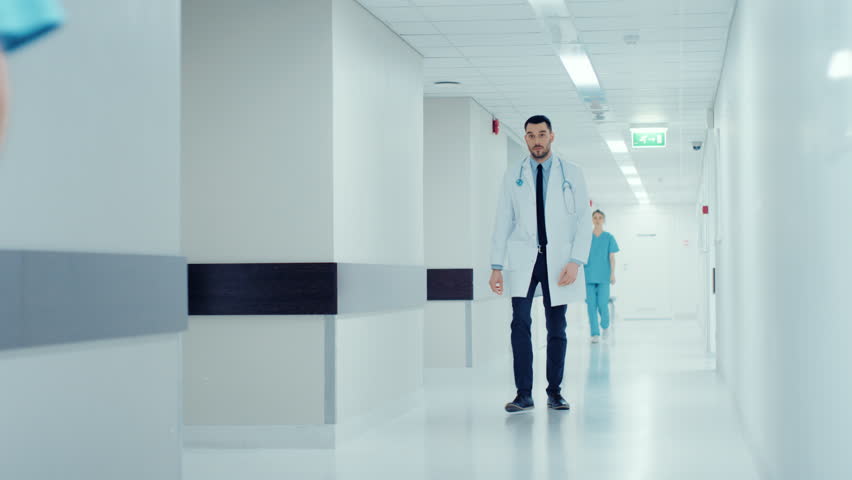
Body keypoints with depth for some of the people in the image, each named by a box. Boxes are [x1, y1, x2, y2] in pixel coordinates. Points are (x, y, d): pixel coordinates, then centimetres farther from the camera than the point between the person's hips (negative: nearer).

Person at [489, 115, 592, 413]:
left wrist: (576, 262, -11)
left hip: (558, 261, 0)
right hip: (523, 260, 0)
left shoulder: (572, 174, 6)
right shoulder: (513, 175, 9)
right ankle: (524, 394, -8)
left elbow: (584, 220, 1)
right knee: (520, 323, -11)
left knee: (556, 329, 3)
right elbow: (503, 222, 8)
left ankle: (554, 392, 13)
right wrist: (496, 267, 2)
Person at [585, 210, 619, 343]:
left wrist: (613, 274, -3)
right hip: (589, 276, 1)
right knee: (591, 305, -4)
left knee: (602, 304, -6)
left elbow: (612, 257, 4)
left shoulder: (609, 237, 5)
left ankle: (605, 325, 24)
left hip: (603, 276, -1)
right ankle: (595, 334, -1)